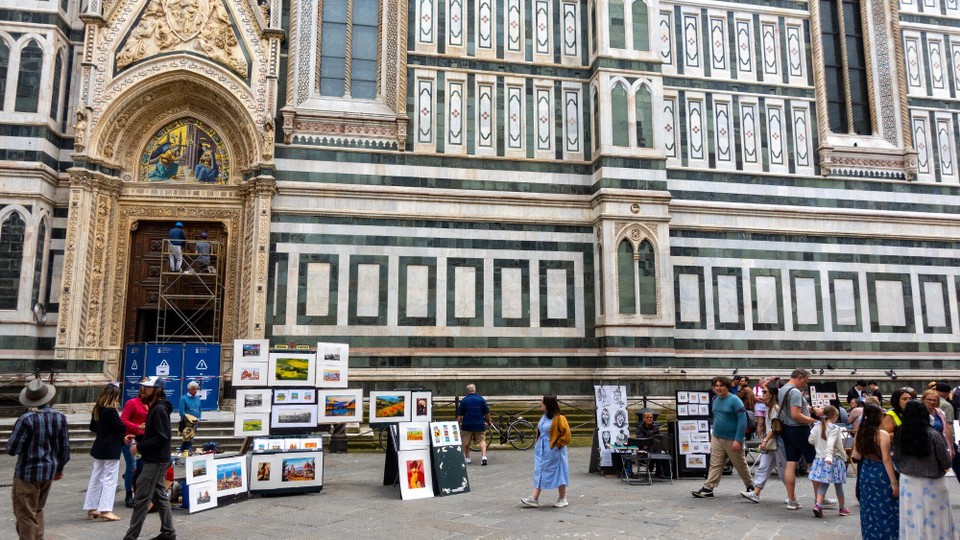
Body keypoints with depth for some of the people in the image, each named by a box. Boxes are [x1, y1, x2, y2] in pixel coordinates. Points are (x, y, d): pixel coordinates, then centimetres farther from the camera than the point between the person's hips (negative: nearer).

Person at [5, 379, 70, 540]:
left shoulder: (26, 419, -18)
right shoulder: (60, 417, -2)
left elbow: (12, 449, -14)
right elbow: (65, 447, 5)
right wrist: (59, 468, 18)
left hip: (27, 472, -5)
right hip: (49, 472, 6)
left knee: (25, 514, 5)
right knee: (37, 510, 22)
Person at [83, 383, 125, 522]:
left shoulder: (97, 409, 6)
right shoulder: (111, 411, -20)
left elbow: (92, 427, 17)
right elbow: (121, 428, -18)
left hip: (99, 448, 9)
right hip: (111, 449, -9)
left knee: (96, 478, 15)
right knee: (110, 480, -3)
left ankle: (91, 509, 23)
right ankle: (106, 510, -3)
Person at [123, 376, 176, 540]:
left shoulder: (159, 409, -17)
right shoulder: (154, 408, 15)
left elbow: (162, 437, -22)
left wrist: (140, 446, -19)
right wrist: (136, 437, 9)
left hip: (155, 460, -10)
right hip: (157, 459, 10)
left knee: (141, 499, -6)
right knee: (159, 495, 14)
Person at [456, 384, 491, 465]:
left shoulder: (464, 400, -3)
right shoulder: (481, 399, 1)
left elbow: (459, 415, -2)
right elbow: (487, 413, 5)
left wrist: (458, 424, 6)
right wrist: (488, 421, 20)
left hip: (467, 425, -1)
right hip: (480, 425, 1)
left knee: (466, 442, 14)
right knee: (482, 440, 4)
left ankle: (467, 457, 22)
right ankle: (484, 456, -13)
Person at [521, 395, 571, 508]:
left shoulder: (559, 418, -16)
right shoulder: (544, 417, 9)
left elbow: (566, 434, -17)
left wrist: (557, 445, -13)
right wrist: (538, 444, 14)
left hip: (553, 451, -8)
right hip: (541, 449, 8)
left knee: (558, 473, 3)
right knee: (540, 473, 6)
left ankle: (563, 498, 16)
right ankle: (534, 498, 6)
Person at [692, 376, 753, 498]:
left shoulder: (734, 400, -13)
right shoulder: (716, 400, 8)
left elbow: (742, 420, -17)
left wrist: (738, 440, -21)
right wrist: (713, 435, 18)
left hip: (732, 439, -5)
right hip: (716, 438, 6)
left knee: (740, 465, 11)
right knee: (715, 465, 1)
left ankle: (750, 486, 30)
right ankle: (707, 489, -2)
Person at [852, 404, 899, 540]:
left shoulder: (859, 434, 2)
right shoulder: (882, 435, -16)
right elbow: (886, 460, -19)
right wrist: (894, 482, -15)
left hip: (865, 473, 6)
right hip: (881, 474, -6)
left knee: (869, 510, 16)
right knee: (885, 510, 5)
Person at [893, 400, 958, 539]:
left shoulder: (899, 434, -8)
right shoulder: (933, 436, -16)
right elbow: (946, 463, -7)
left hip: (907, 482, 3)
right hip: (931, 485, -3)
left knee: (912, 521, 12)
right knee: (934, 521, 11)